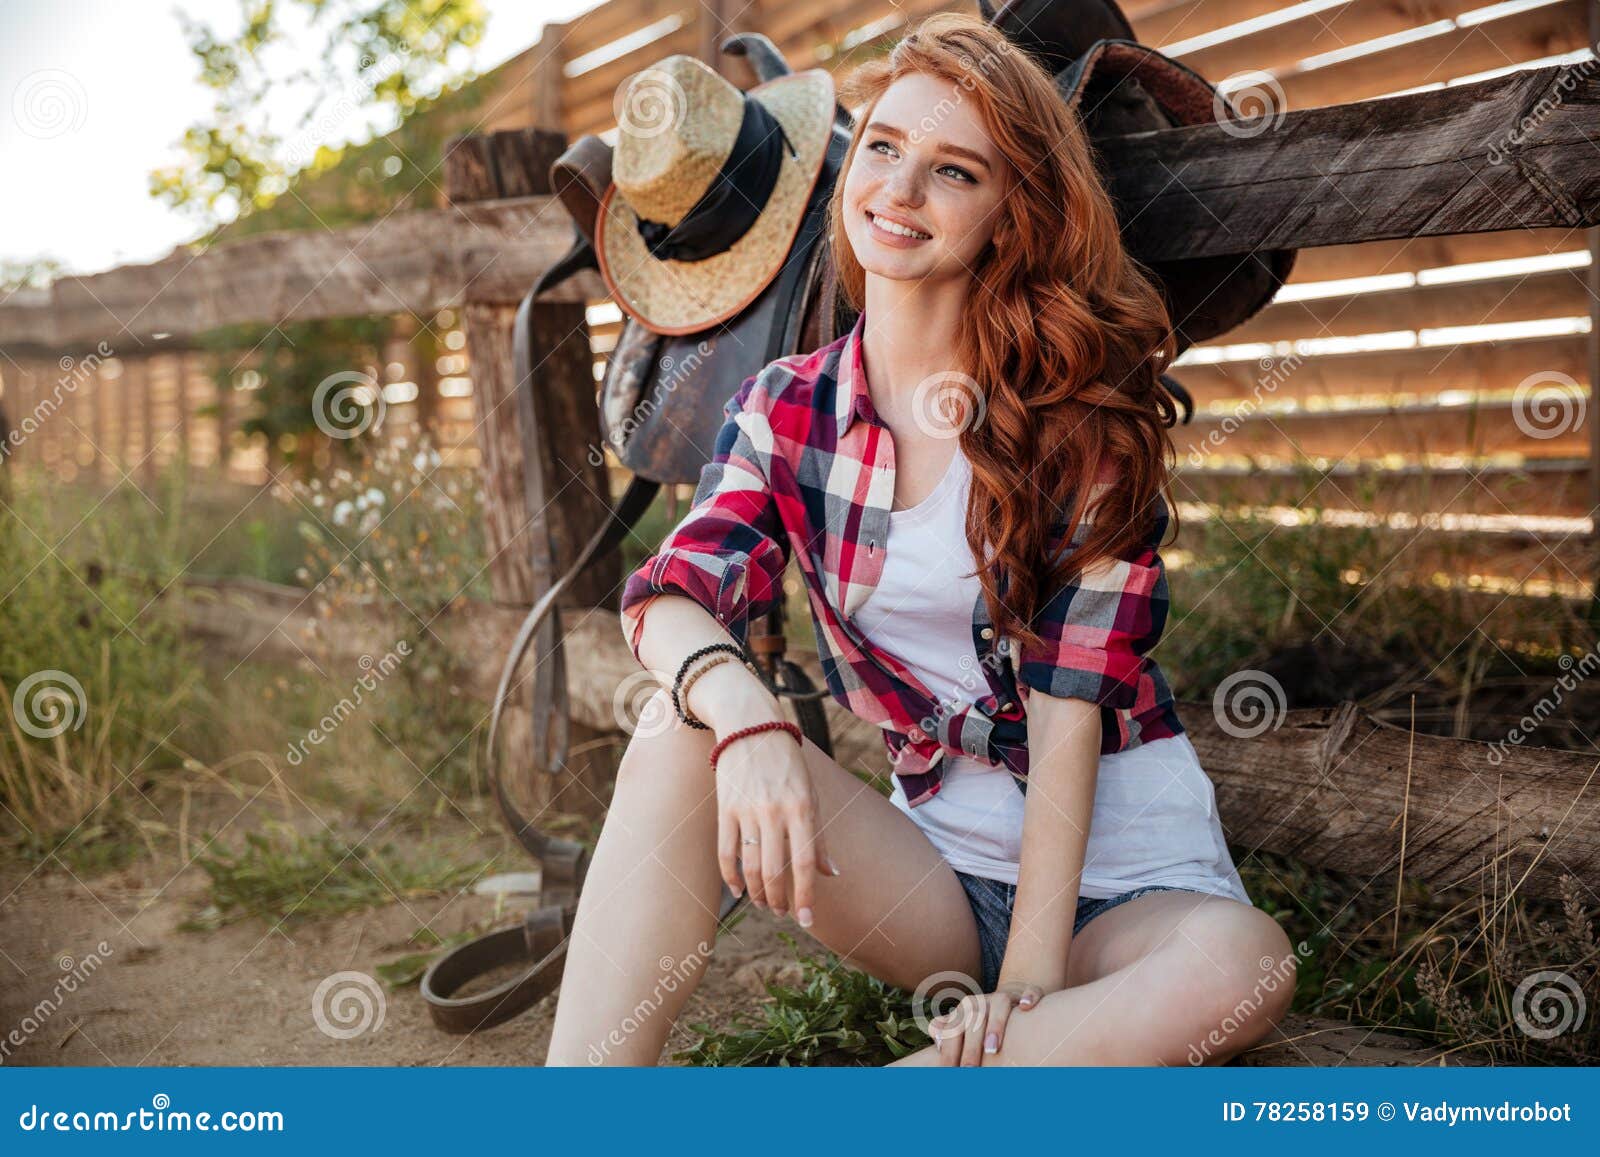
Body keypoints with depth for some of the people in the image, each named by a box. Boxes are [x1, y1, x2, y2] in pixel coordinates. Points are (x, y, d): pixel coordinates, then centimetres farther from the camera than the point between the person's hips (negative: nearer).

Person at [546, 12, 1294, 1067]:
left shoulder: (1078, 404, -8)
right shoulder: (785, 409, 2)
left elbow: (1071, 698, -14)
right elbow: (673, 595, -14)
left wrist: (1032, 972, -20)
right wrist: (746, 716, -37)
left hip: (1125, 868, -1)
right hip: (943, 869, 2)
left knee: (1240, 968, -34)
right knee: (685, 734, -22)